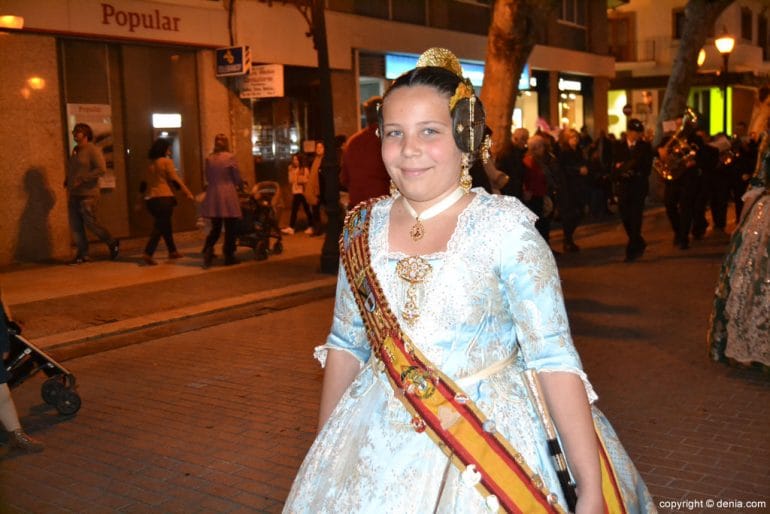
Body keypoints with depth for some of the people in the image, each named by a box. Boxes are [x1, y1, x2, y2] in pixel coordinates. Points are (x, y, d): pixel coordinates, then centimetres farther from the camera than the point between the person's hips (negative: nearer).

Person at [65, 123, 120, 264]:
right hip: (74, 194, 8)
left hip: (88, 194, -8)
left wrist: (82, 179, -22)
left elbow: (101, 169, -20)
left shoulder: (93, 150, -9)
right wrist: (67, 180, 12)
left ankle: (112, 243, 15)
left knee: (90, 223, -6)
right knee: (75, 225, 3)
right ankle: (83, 254, 9)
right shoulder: (75, 150, 16)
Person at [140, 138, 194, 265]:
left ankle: (172, 251, 26)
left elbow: (144, 183, 17)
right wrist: (188, 193, -10)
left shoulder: (150, 164, 16)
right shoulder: (166, 161, -4)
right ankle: (147, 254, -18)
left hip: (151, 199, 7)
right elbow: (175, 180, -11)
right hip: (164, 198, -7)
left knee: (165, 226, 18)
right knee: (160, 227, -7)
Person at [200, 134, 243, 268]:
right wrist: (240, 185, 19)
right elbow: (237, 177, -2)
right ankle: (229, 257, 9)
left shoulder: (209, 159, 5)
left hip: (213, 196, 4)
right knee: (230, 228, 6)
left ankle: (208, 250, -6)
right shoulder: (230, 157, -7)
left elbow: (208, 178, 11)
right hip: (228, 196, -4)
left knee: (215, 228, 14)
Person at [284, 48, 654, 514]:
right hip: (381, 450, 4)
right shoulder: (364, 228, -2)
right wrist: (324, 454, 12)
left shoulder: (504, 226, -14)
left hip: (490, 442, -3)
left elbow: (555, 358, -16)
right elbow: (346, 346, 7)